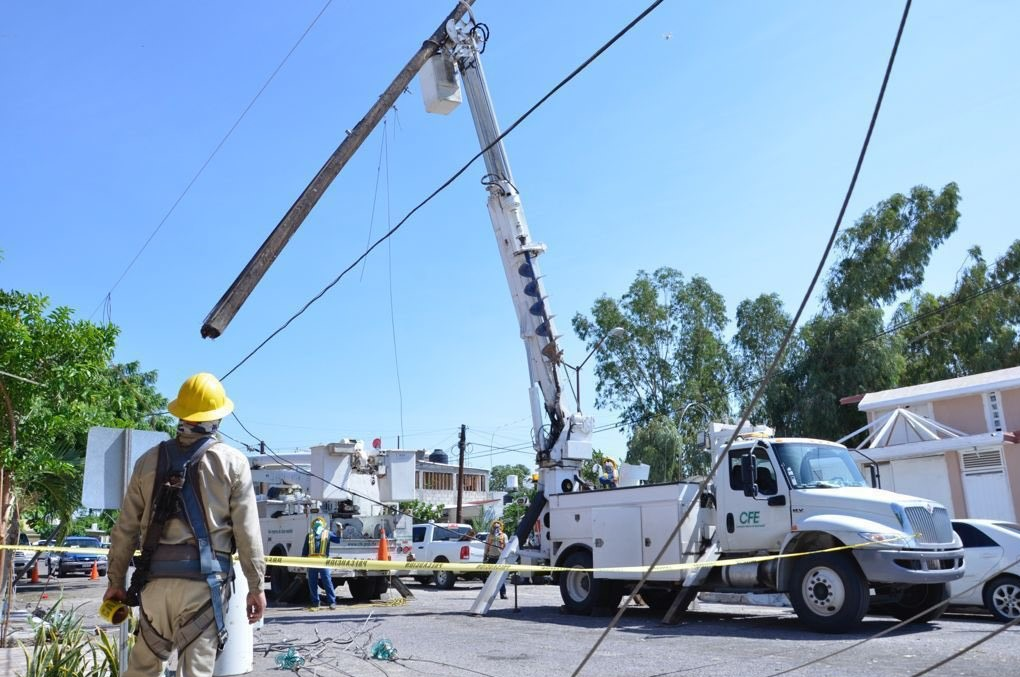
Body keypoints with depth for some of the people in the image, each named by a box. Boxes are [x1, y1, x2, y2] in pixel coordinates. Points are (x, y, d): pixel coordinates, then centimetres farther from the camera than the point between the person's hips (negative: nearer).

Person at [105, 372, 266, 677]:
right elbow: (247, 531, -4)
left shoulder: (149, 460, 8)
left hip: (156, 579, 4)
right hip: (204, 580, -3)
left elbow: (125, 529, 10)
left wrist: (115, 581, 20)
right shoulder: (232, 462, -2)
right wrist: (256, 586, 3)